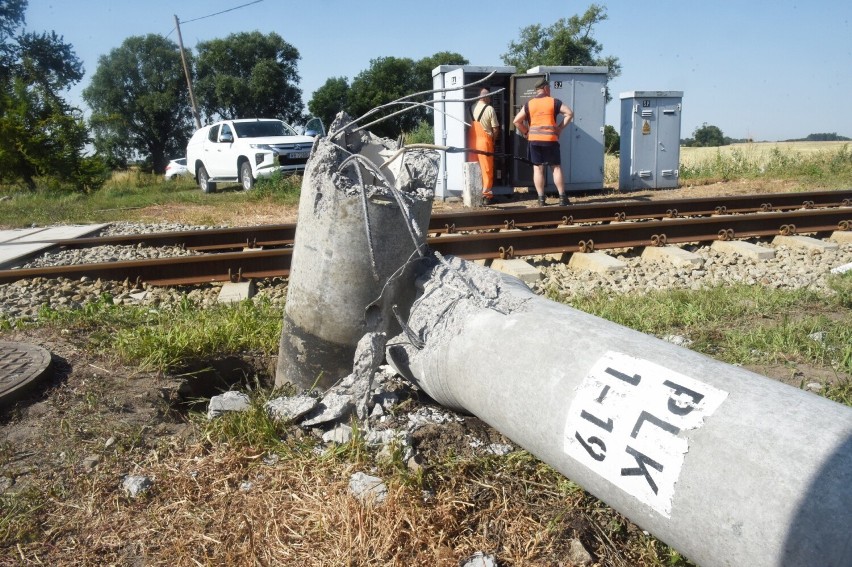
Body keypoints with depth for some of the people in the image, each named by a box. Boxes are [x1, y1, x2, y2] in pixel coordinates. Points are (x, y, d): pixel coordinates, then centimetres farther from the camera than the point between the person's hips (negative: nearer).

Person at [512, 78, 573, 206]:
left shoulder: (529, 104, 8)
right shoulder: (554, 102, 3)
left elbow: (517, 121, 3)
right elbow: (569, 113, -4)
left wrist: (525, 132, 11)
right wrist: (560, 128, 0)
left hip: (534, 139, 2)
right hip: (551, 139, -2)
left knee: (538, 168, 4)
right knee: (556, 167, 5)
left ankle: (541, 199, 2)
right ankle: (562, 197, 4)